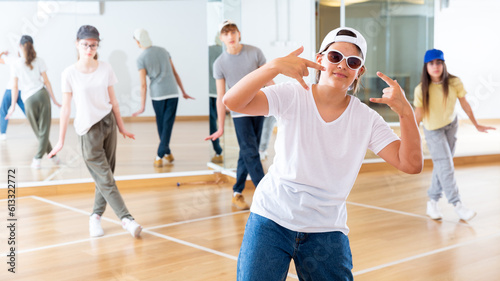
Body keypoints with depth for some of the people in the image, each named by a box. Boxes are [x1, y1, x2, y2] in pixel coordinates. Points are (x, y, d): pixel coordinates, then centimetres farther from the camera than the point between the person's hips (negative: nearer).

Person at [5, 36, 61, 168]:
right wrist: (54, 99, 10)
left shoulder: (16, 65, 4)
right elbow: (46, 81, 4)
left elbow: (15, 87, 4)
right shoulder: (39, 61, 5)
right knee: (44, 129, 3)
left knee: (38, 130, 14)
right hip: (42, 94, 0)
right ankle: (38, 159, -1)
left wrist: (13, 105, 12)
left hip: (29, 100, 0)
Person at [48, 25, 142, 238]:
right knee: (105, 178, -6)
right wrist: (61, 140, -3)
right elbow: (66, 107, -3)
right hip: (87, 129, -4)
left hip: (108, 123, 4)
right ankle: (126, 218, -6)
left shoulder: (105, 69, 2)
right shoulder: (70, 74, -6)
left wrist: (121, 127, 16)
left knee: (106, 174, 5)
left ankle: (96, 216, 18)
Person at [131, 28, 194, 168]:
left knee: (161, 125, 14)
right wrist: (183, 92, 18)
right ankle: (160, 155, -6)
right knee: (168, 124, 0)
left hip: (157, 94, -2)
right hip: (173, 93, 2)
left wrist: (142, 106, -2)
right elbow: (175, 73, 11)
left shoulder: (141, 59, -5)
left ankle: (167, 153, 22)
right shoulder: (163, 51, 8)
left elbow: (143, 84, -7)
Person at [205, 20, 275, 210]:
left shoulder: (255, 53, -2)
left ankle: (237, 194, 18)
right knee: (251, 154, -10)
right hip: (239, 113, -2)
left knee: (246, 155, 7)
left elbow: (268, 81, 3)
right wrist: (221, 128, -2)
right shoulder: (220, 63, -4)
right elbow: (221, 97, -2)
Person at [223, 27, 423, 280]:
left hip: (327, 232, 2)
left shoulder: (367, 120, -2)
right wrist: (275, 66, -33)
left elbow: (411, 164, -10)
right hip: (272, 220, -1)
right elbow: (232, 102, -21)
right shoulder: (291, 97, -7)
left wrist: (405, 112, -24)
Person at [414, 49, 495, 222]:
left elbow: (464, 104, -4)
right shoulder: (421, 89, -20)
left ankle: (433, 202, 17)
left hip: (451, 125, 3)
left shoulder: (454, 83, -16)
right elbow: (418, 114, -11)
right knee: (445, 165, -11)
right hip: (432, 130, -3)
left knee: (442, 165, 6)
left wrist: (476, 125, 5)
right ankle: (457, 205, -10)